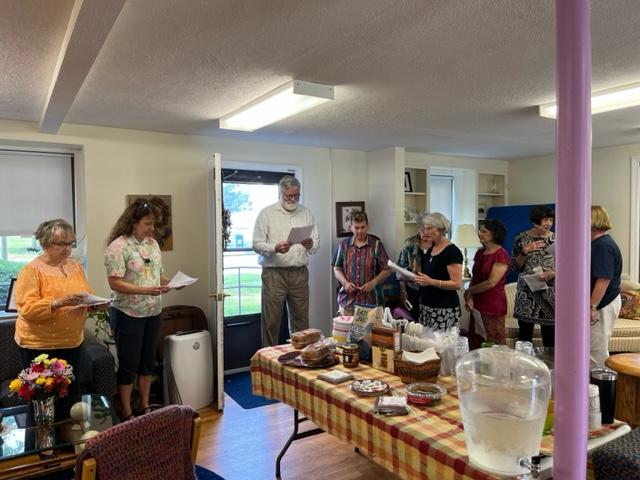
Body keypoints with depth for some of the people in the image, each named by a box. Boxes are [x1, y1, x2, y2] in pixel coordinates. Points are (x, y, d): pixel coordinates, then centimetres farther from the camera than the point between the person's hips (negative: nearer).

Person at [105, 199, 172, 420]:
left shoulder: (152, 243, 7)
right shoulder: (118, 246, -15)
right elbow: (115, 283, -20)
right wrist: (146, 290, -28)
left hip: (153, 312, 7)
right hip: (128, 315, -7)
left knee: (148, 360, 16)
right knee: (129, 363, 5)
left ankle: (145, 406, 31)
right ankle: (127, 413, 21)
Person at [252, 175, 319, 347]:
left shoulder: (306, 213, 12)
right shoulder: (266, 213, 2)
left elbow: (316, 244, 9)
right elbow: (257, 245, -3)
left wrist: (310, 245, -14)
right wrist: (275, 248, -21)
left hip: (300, 274, 3)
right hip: (273, 274, -3)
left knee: (301, 320, 10)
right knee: (271, 321, 1)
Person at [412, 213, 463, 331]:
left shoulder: (452, 251, -11)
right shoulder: (430, 250, 13)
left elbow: (457, 284, -16)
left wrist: (431, 282, -26)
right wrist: (418, 279, 6)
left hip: (445, 309, -7)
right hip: (426, 306, 7)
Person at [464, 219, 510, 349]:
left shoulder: (501, 254, -11)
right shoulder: (480, 253, 11)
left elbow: (491, 282, -16)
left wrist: (468, 292, -4)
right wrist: (470, 298, -5)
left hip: (494, 307, -6)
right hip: (477, 305, 7)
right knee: (475, 345, 8)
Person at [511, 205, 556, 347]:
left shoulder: (556, 239, 3)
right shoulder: (522, 238, 2)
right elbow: (515, 266, 4)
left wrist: (553, 274, -14)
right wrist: (525, 252, -11)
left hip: (549, 292, 1)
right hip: (527, 293, 0)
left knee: (550, 338, 2)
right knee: (524, 335, 3)